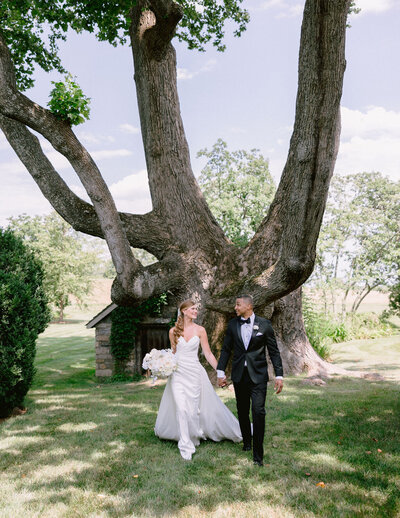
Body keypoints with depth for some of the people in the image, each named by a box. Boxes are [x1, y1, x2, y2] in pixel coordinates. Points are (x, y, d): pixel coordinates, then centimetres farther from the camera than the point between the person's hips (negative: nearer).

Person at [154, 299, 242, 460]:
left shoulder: (200, 330, -1)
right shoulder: (173, 331, 1)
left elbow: (208, 354, 0)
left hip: (194, 373, 0)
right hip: (178, 373, 0)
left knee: (194, 408, 6)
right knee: (181, 409, -8)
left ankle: (193, 437, 31)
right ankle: (186, 446, 4)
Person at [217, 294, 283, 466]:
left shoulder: (264, 324, -3)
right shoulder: (232, 325, 4)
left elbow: (274, 351, 0)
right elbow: (226, 349, 9)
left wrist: (279, 375, -3)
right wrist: (220, 372, 6)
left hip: (258, 375, -3)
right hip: (239, 375, 3)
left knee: (258, 411, -10)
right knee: (242, 412, 12)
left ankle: (258, 454, -1)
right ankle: (246, 442, 33)